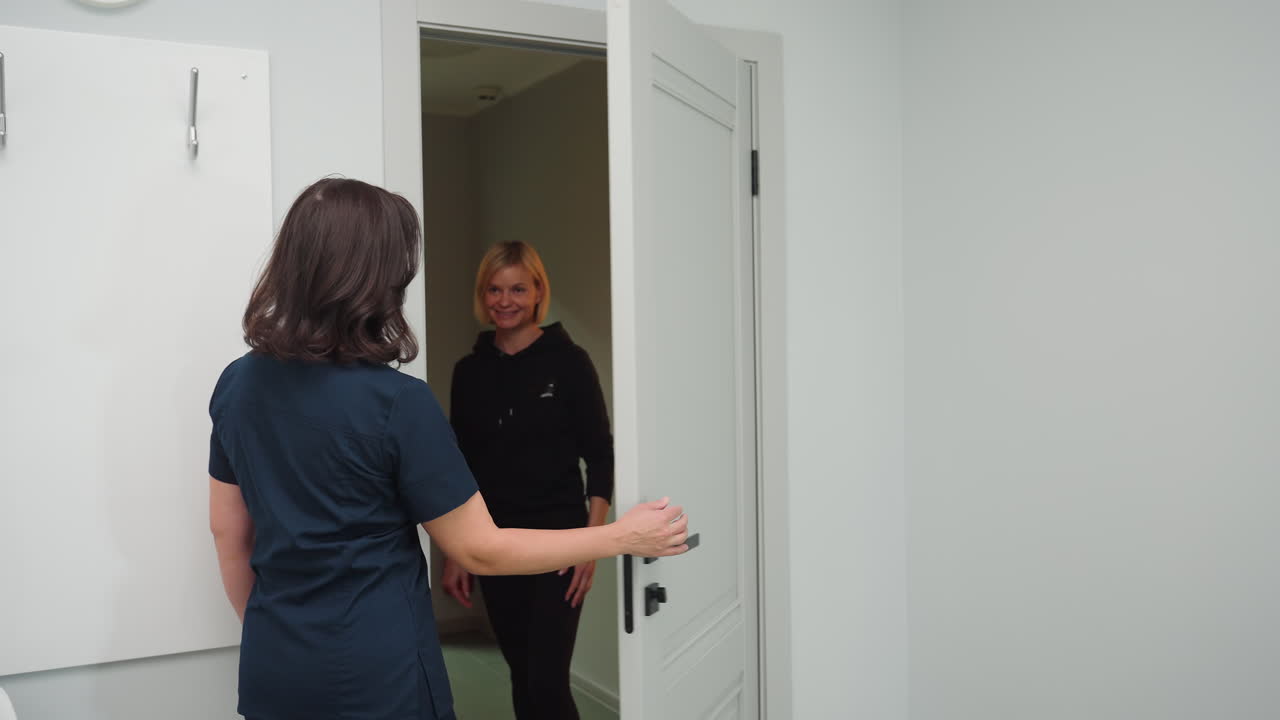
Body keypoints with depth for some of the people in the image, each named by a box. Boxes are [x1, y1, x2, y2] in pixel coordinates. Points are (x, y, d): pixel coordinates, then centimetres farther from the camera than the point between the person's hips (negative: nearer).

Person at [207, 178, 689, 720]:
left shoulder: (237, 384, -2)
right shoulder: (397, 402, -21)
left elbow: (227, 532, 7)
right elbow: (479, 550, -15)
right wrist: (624, 537, -7)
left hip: (273, 669, 6)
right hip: (377, 676, -6)